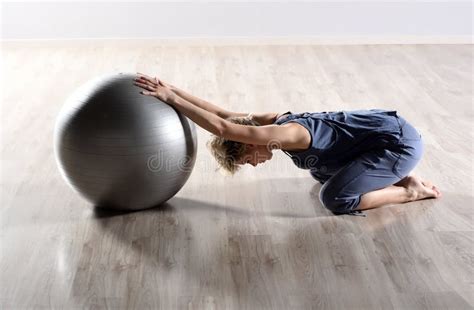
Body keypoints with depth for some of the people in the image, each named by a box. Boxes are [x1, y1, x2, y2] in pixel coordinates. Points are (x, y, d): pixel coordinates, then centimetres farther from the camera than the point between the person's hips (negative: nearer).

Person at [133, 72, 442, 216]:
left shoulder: (285, 134, -25)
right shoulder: (275, 120, -1)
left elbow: (221, 127, -33)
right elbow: (223, 114, 1)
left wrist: (170, 98, -28)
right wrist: (172, 89, -2)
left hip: (401, 140, -10)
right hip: (384, 126, 10)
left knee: (336, 198, -16)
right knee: (321, 171, 24)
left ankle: (411, 191, 0)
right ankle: (398, 176, 21)